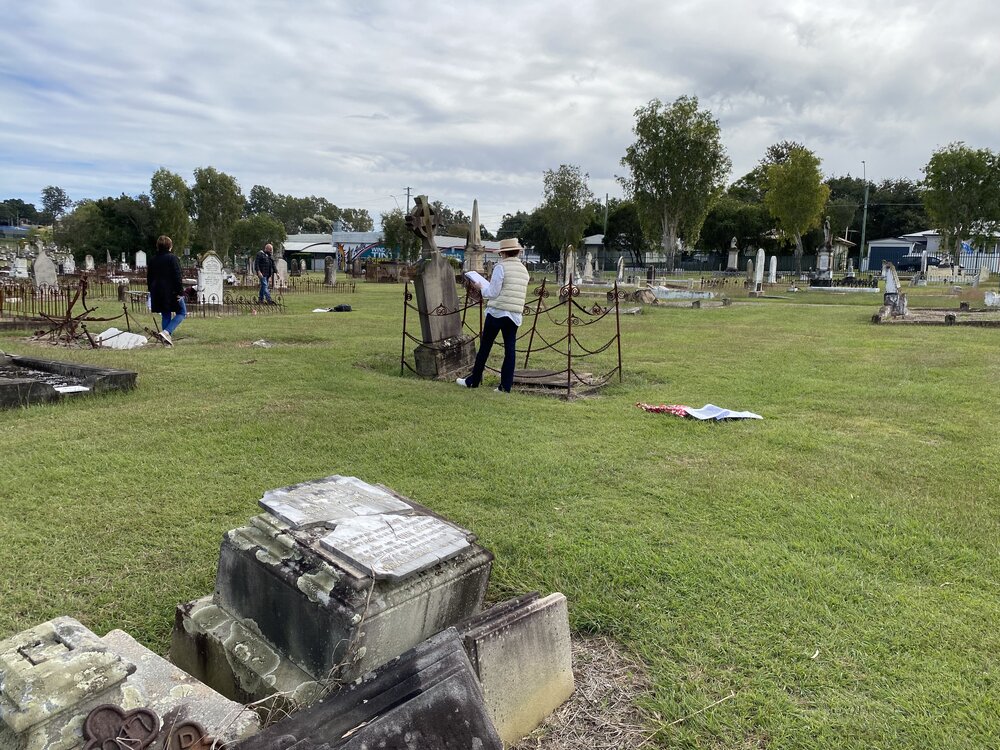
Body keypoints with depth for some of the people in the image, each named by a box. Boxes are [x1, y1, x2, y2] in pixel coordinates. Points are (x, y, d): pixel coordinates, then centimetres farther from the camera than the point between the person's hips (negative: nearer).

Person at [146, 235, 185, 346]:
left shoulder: (153, 260, 12)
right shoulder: (172, 258, -9)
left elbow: (149, 278, 17)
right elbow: (177, 277, -15)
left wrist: (151, 291, 24)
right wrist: (180, 292, -13)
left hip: (157, 293, 7)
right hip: (171, 292, -7)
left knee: (165, 316, 14)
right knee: (182, 313, 3)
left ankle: (167, 338, 13)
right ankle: (166, 332, -15)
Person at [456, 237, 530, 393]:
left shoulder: (501, 267, -8)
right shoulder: (524, 270, 12)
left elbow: (493, 293, -11)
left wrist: (482, 287, 9)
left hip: (497, 312, -5)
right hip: (515, 315, 5)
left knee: (485, 347, 5)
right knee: (510, 349, 4)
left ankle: (473, 381, 14)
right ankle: (506, 386, 5)